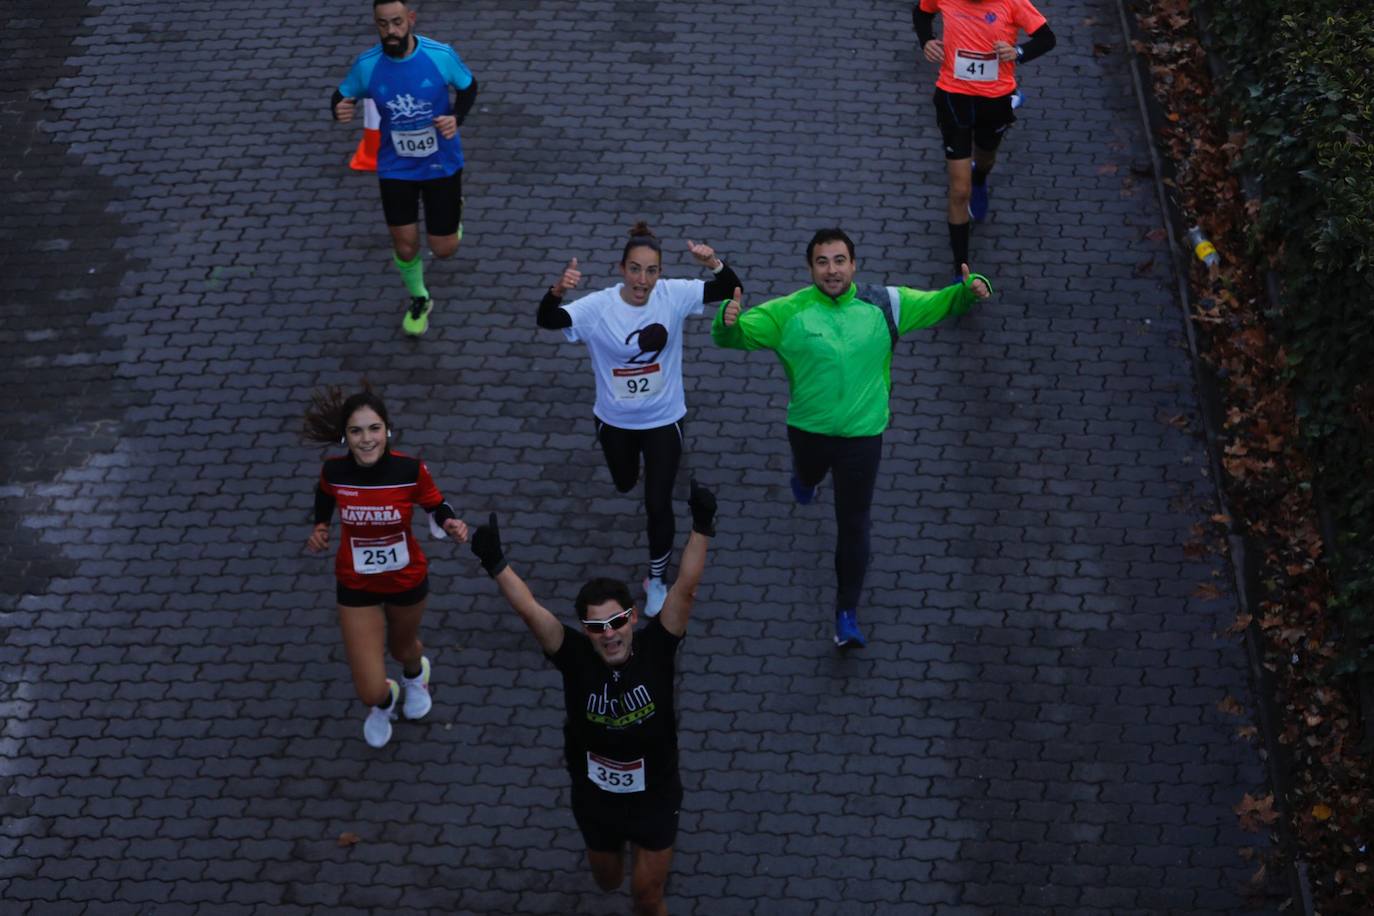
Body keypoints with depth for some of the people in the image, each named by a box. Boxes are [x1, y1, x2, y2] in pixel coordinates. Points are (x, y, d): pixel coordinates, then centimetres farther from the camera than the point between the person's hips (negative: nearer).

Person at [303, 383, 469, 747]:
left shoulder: (410, 470, -26)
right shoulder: (335, 470, -22)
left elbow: (436, 507, -8)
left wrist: (451, 523, -30)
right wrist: (320, 527, -12)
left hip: (407, 580, 0)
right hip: (356, 586, 0)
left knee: (402, 648, 30)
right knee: (371, 691, 0)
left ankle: (415, 674, 71)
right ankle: (384, 701, 41)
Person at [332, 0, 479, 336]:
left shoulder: (441, 55, -20)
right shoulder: (366, 65, -17)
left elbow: (468, 87, -1)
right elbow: (342, 96, 0)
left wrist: (456, 118, -21)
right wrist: (339, 110, -25)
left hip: (441, 164, -1)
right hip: (395, 168, 1)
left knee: (444, 249, 6)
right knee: (405, 246, 4)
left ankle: (453, 211, 44)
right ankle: (419, 300, 36)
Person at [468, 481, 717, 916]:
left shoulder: (655, 648, -22)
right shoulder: (576, 656, -22)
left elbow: (685, 587, -32)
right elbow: (529, 609, -33)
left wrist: (701, 529, -43)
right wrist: (495, 563, -47)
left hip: (655, 798, -2)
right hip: (595, 798, 2)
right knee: (608, 881, 28)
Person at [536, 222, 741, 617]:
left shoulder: (673, 296, -19)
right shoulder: (598, 307, -24)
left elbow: (729, 290, -23)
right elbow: (546, 320, -36)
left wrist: (714, 264, -45)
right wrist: (558, 291, -58)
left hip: (663, 420, -1)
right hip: (615, 420, 1)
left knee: (658, 504, 2)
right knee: (624, 484, 29)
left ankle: (657, 578, 27)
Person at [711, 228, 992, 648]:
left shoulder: (883, 304, -9)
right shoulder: (788, 313, -12)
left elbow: (938, 303, 2)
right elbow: (736, 336, -13)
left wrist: (969, 289, -19)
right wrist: (728, 321, -37)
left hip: (862, 432, -1)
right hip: (808, 429, 1)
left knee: (853, 525, 2)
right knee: (807, 476, 33)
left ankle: (847, 613, 15)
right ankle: (804, 480, 73)